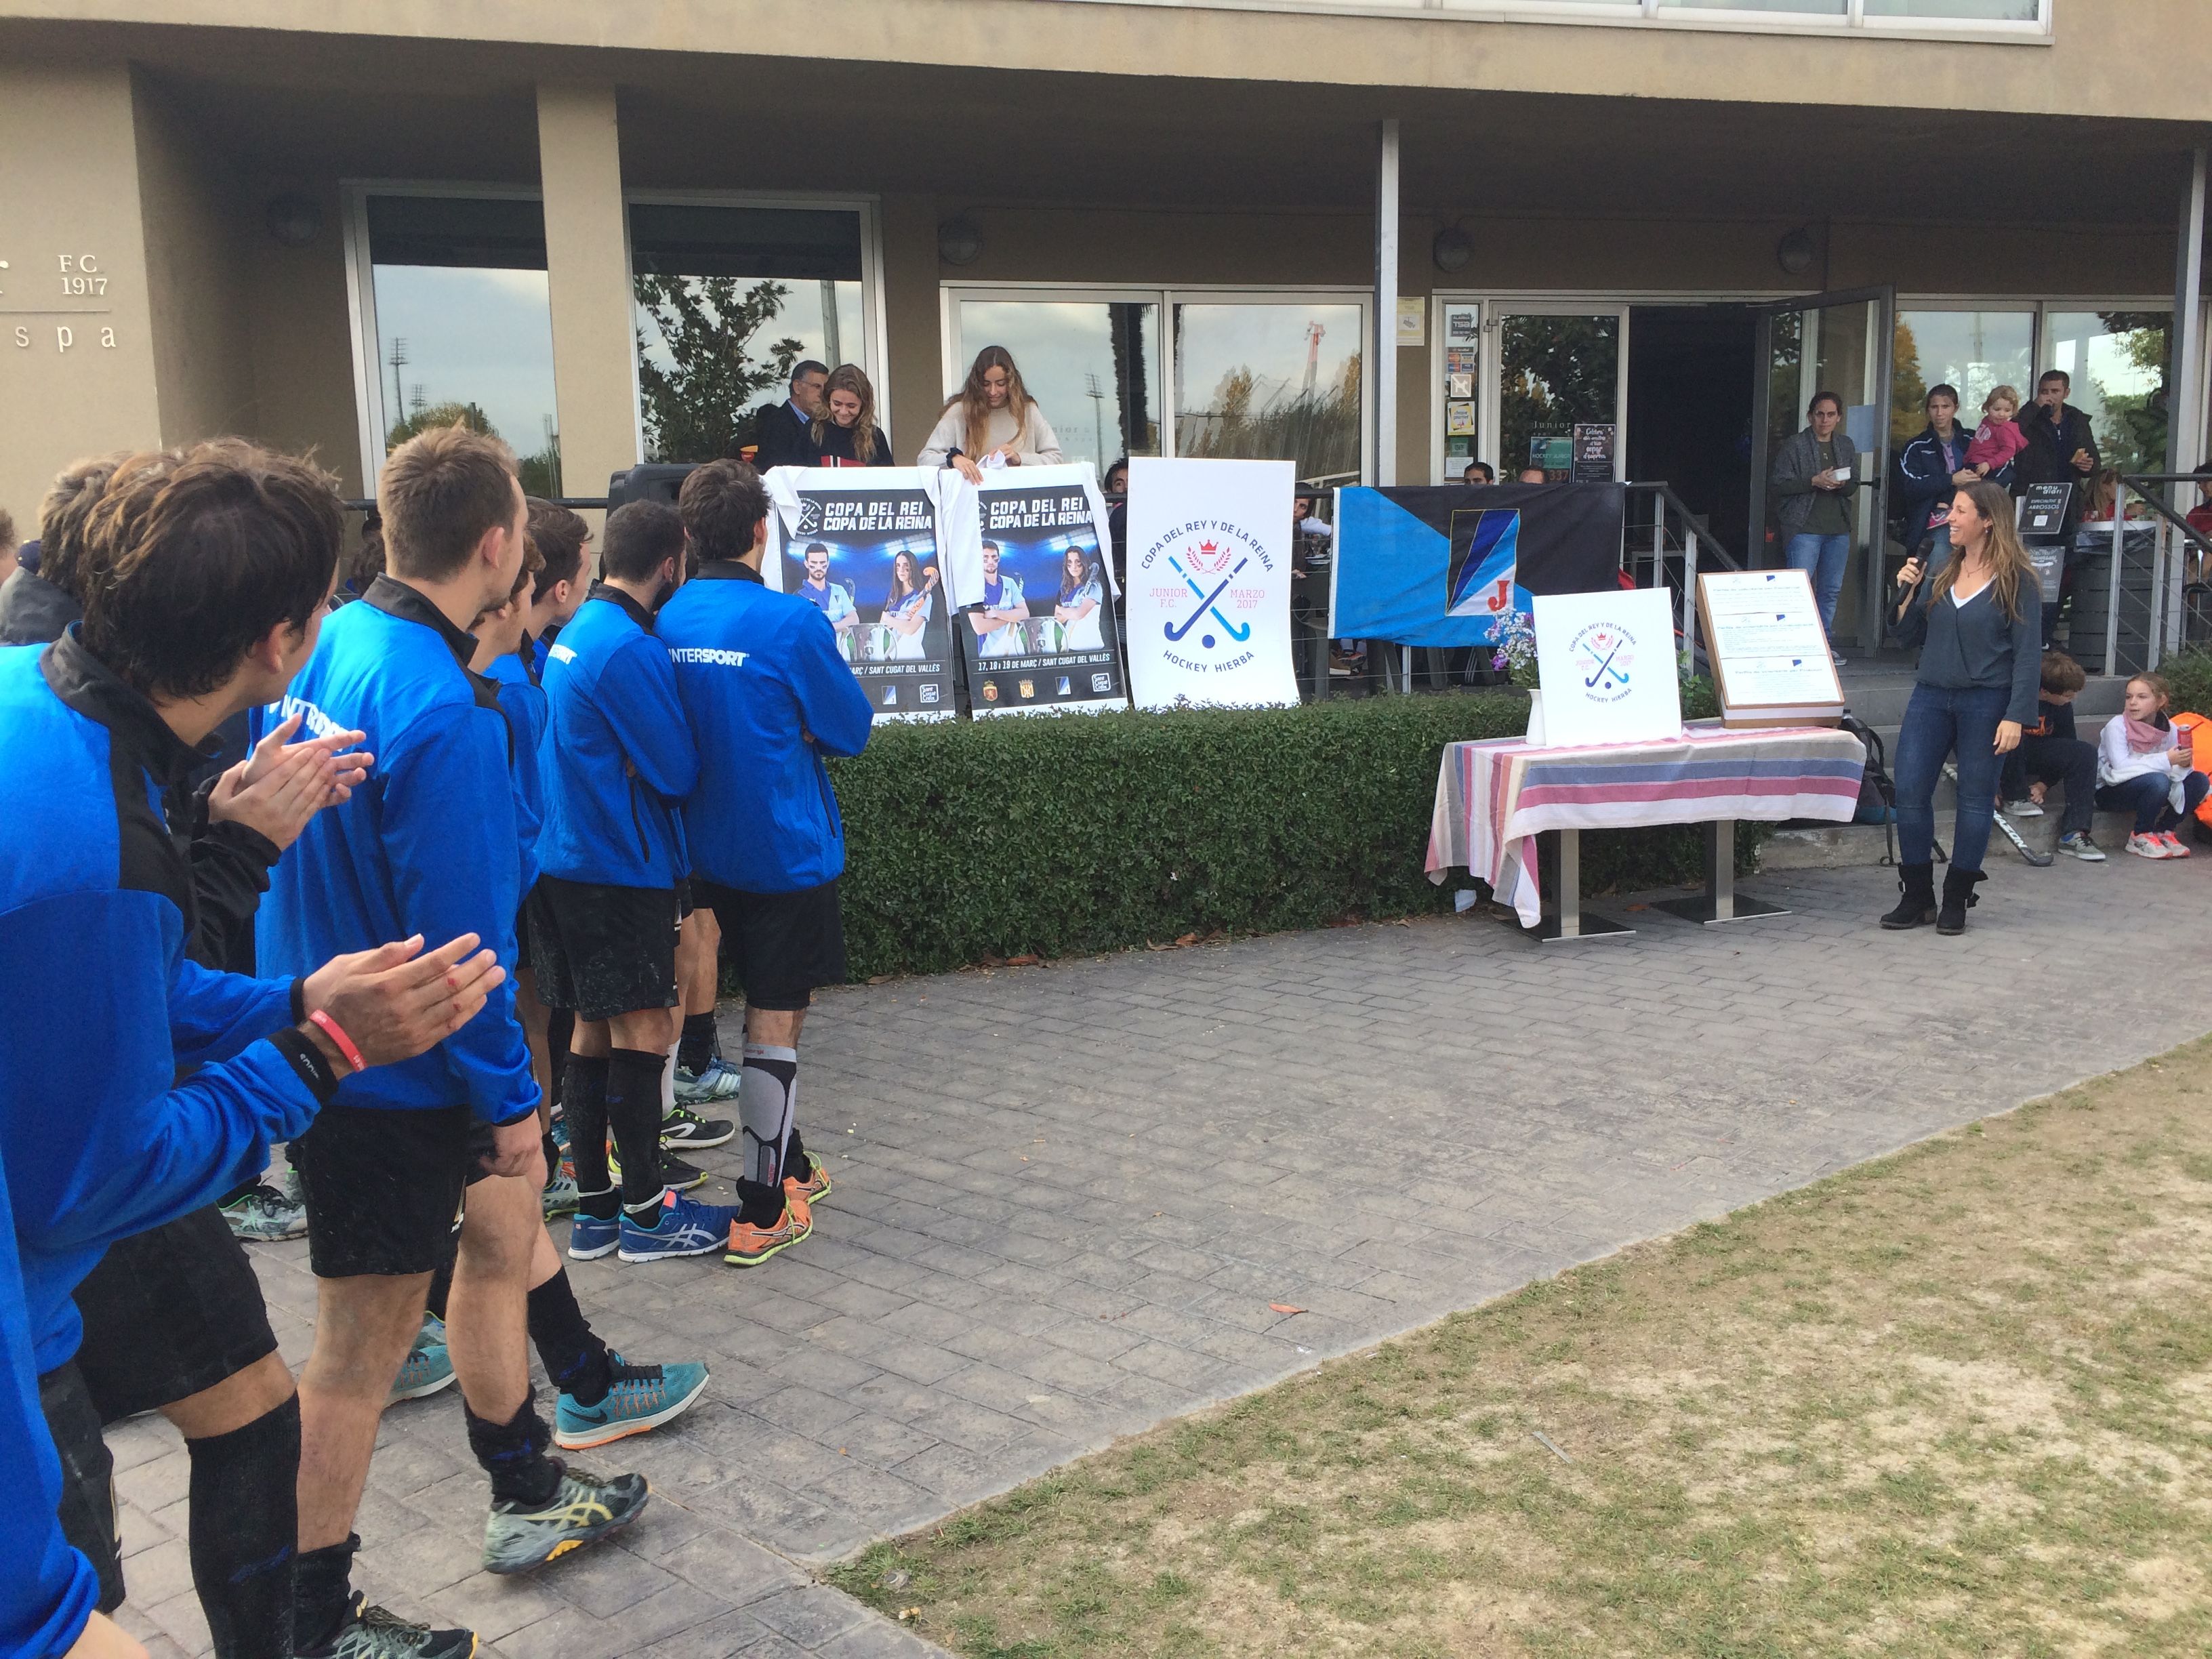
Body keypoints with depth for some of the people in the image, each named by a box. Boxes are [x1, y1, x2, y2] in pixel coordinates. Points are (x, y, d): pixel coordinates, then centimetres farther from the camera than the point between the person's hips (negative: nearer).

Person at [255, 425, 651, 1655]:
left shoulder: (332, 647, 0)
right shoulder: (443, 711, -27)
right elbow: (459, 934, -24)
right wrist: (507, 1100, -15)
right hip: (391, 1077, -9)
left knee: (505, 1221, 23)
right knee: (367, 1335, 4)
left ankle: (528, 1493, 40)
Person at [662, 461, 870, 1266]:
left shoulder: (668, 621, -2)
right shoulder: (790, 623, -18)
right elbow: (851, 729, -8)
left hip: (710, 852, 6)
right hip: (787, 851, -6)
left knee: (764, 1011, 20)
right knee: (776, 1025, 1)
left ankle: (787, 1164, 34)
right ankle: (760, 1215, 6)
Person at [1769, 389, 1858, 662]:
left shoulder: (1846, 446, 15)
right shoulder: (1794, 445, -1)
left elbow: (1854, 484, 20)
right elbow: (1776, 483, -7)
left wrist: (1843, 484, -4)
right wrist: (1814, 481, -16)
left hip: (1838, 529, 6)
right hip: (1804, 528, -5)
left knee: (1831, 590, 10)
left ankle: (1825, 644, 18)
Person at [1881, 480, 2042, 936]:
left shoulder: (2017, 581, -5)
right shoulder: (1941, 574, 10)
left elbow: (2028, 654, -8)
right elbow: (1910, 637, 14)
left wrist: (2015, 716, -15)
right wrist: (1909, 591, -2)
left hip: (1985, 702, -5)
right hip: (1931, 696, 5)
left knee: (1975, 798, 4)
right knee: (1909, 791, -3)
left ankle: (1956, 902, 14)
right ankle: (1917, 898, 9)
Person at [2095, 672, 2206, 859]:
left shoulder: (2169, 729, -3)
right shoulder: (2117, 726, -17)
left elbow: (2178, 767, -5)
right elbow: (2121, 766, -27)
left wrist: (2184, 765, -29)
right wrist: (2166, 760, -31)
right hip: (2111, 792, -6)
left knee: (2199, 781, -12)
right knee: (2158, 781, -33)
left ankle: (2164, 831, 2)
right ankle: (2141, 837, -12)